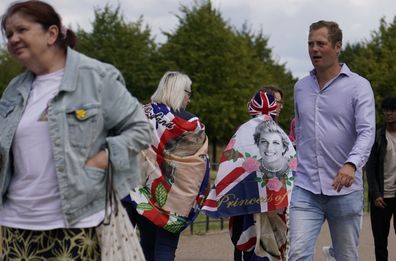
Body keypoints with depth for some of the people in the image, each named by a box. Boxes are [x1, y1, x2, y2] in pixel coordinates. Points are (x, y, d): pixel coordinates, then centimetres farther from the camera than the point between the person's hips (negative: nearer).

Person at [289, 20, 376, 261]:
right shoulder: (301, 87, 12)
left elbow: (367, 131, -16)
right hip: (306, 189, 3)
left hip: (345, 190, -3)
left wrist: (352, 164, -32)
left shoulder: (358, 86, -3)